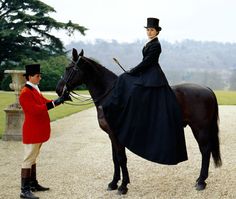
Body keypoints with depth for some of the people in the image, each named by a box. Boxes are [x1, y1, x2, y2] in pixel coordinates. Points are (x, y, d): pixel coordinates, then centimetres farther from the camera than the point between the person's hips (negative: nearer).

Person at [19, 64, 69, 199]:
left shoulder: (35, 90, 14)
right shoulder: (25, 93, -17)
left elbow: (45, 102, 13)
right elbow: (36, 110, -26)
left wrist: (61, 99, 0)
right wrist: (54, 103, -27)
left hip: (39, 131, 10)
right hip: (32, 132, -10)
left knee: (33, 159, 17)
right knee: (29, 160, -6)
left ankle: (33, 184, 28)